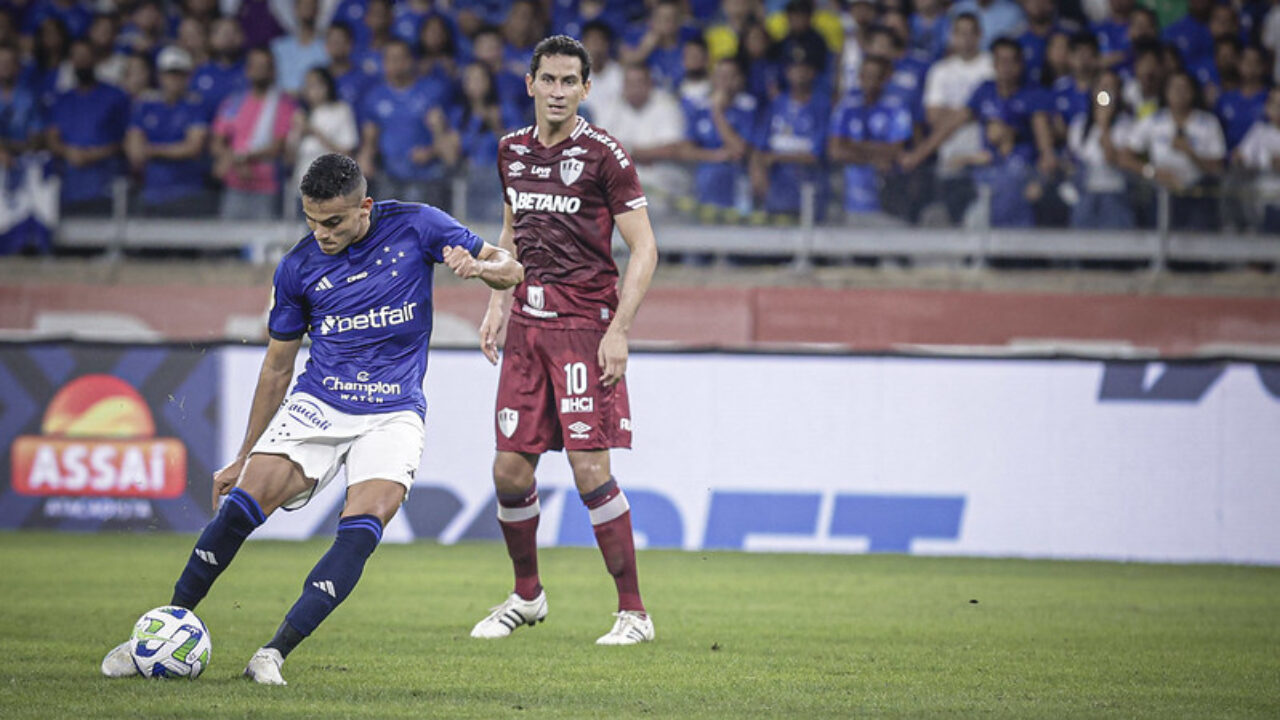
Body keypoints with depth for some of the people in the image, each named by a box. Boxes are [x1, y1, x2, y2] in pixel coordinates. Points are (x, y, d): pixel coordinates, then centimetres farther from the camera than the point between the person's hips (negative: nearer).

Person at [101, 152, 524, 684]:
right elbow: (277, 366, 13)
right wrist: (244, 457, 16)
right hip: (315, 403, 2)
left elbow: (510, 269, 0)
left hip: (393, 413, -1)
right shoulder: (298, 267, 2)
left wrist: (478, 265, -25)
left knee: (365, 525, -26)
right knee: (241, 504, -18)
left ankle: (276, 653, -26)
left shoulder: (414, 226, -3)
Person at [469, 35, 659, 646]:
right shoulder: (512, 151, 10)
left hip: (585, 325, -6)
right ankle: (526, 595, 26)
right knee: (510, 470, 5)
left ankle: (634, 613, -4)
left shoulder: (603, 155, -8)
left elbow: (643, 250, -8)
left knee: (591, 470, -11)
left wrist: (618, 331, -15)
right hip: (526, 325, 6)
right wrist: (496, 306, 13)